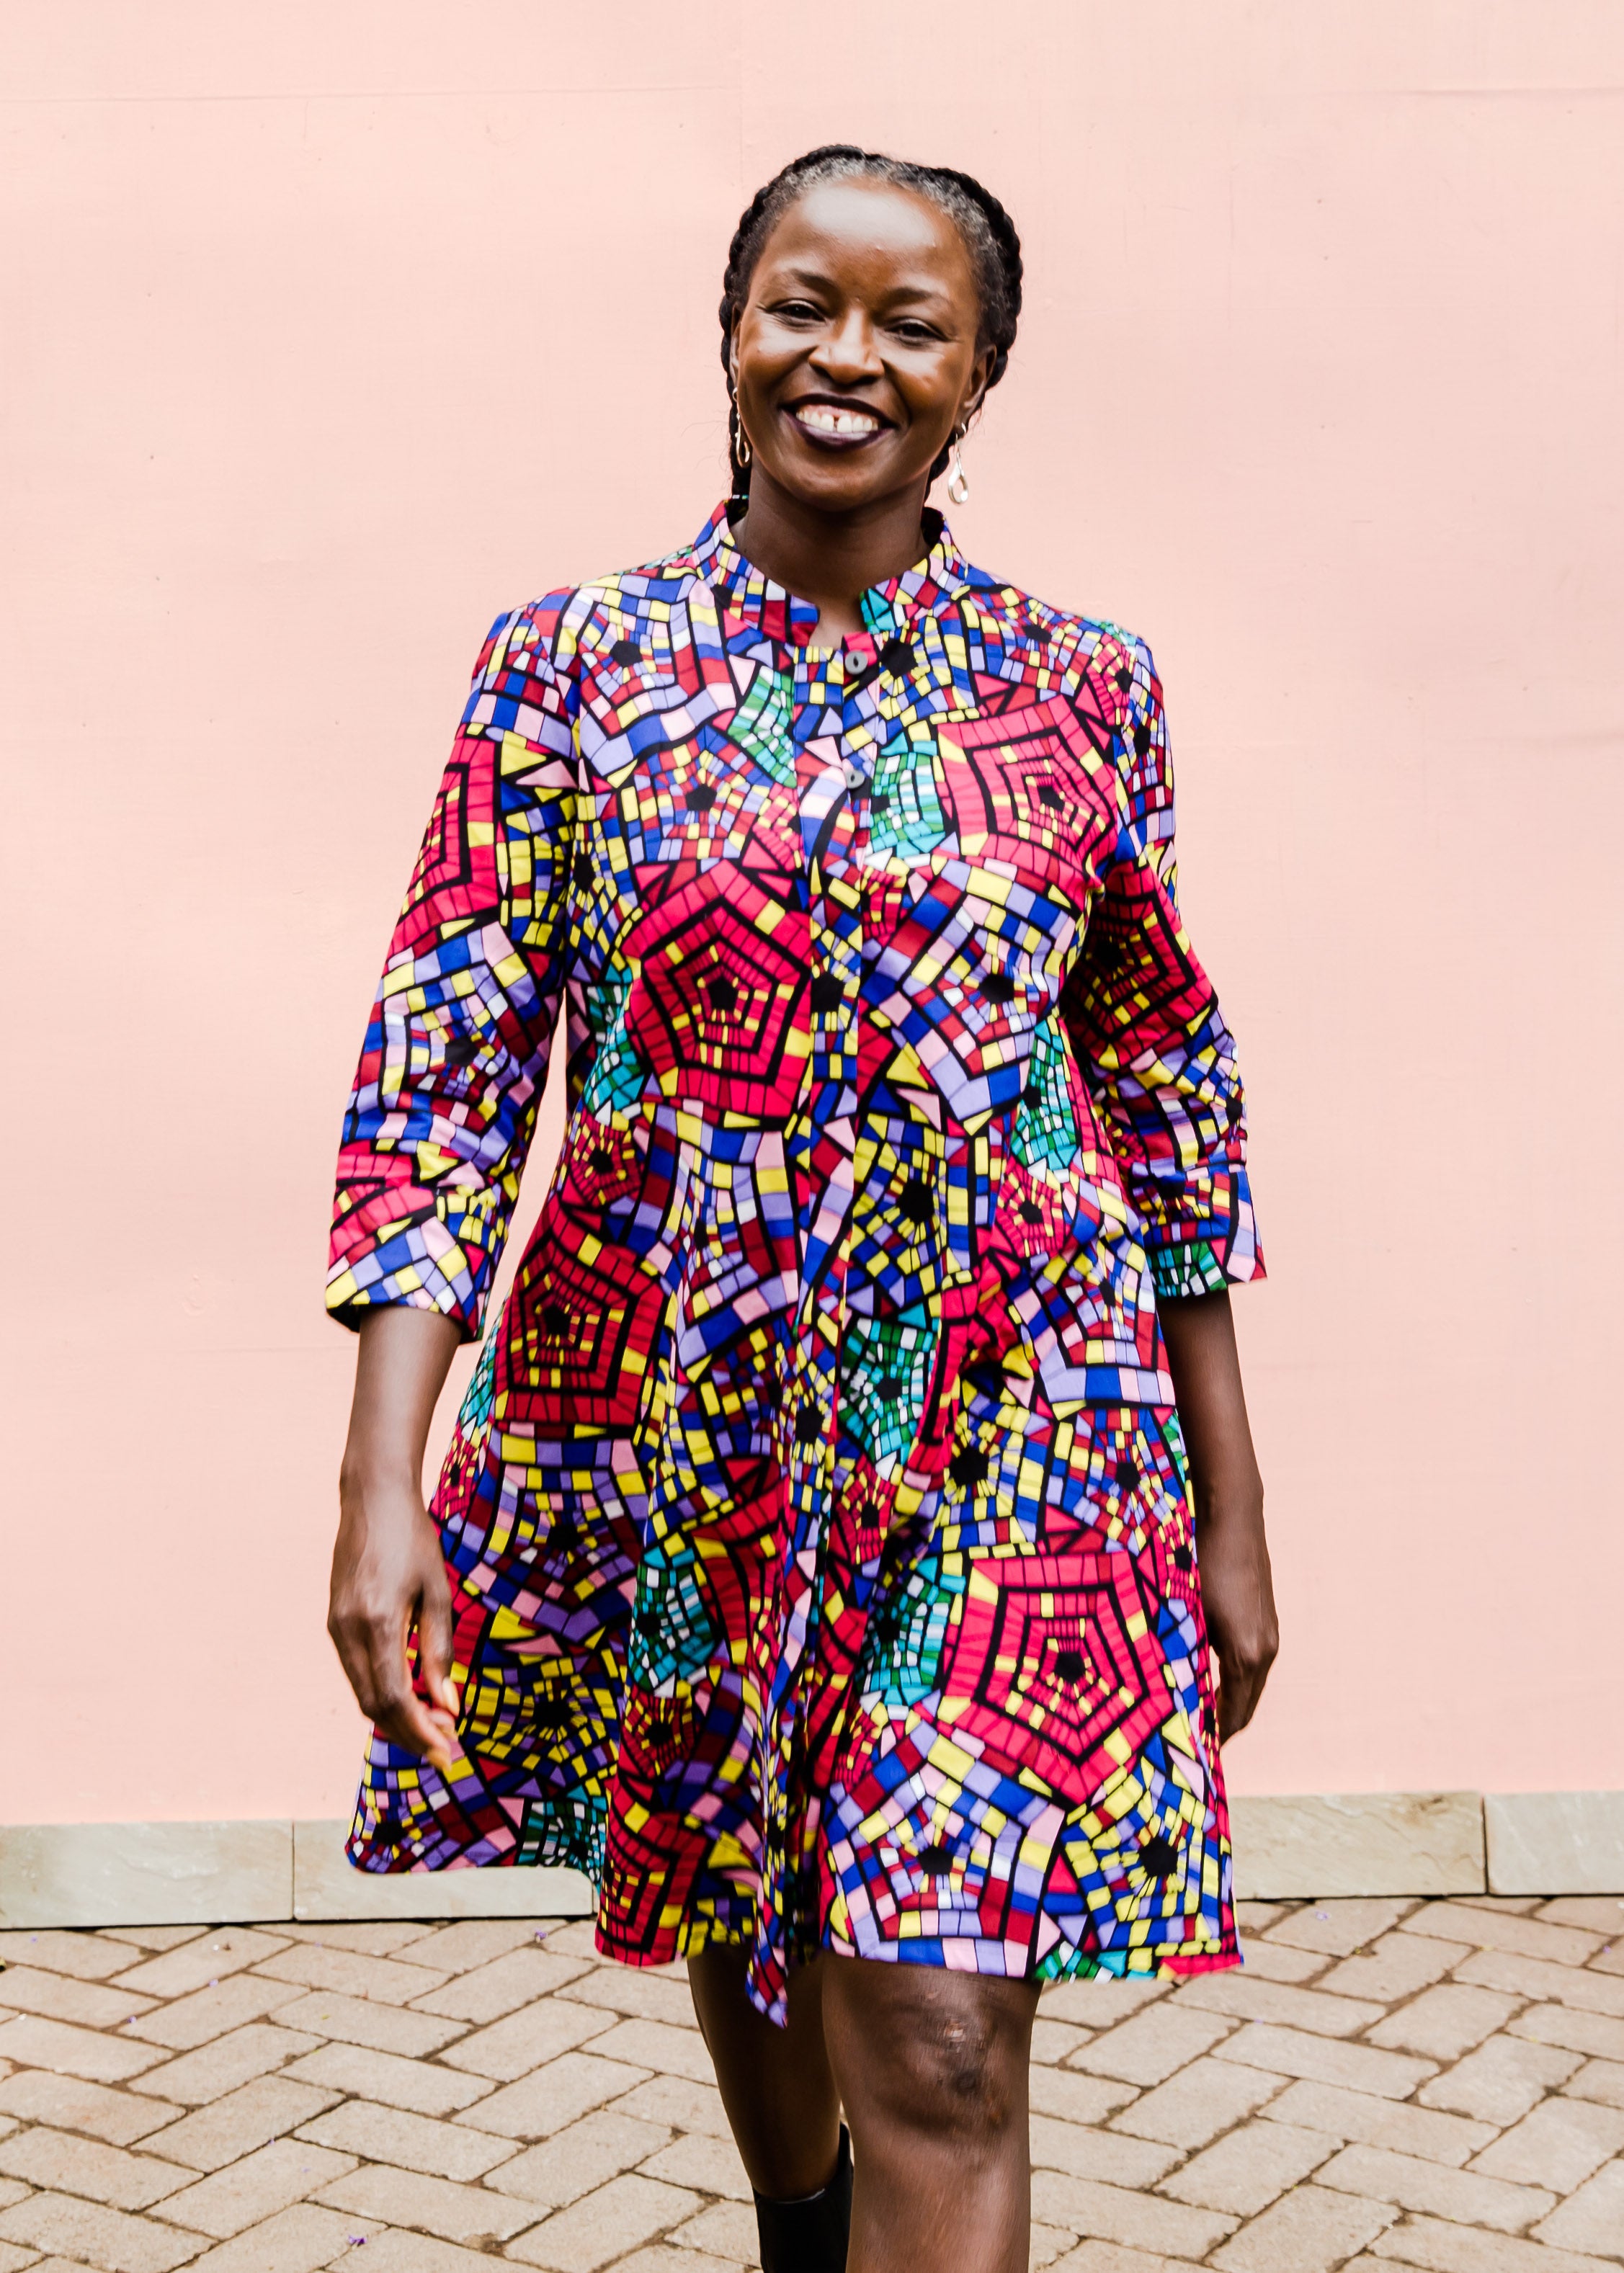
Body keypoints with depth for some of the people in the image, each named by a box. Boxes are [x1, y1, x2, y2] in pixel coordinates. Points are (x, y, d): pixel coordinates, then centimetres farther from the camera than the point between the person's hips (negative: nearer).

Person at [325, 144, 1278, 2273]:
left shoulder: (1082, 685, 1)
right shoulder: (568, 663, -1)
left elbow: (1170, 1094, 5)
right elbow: (440, 1065, -5)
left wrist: (1231, 1509, 6)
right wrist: (383, 1482, -14)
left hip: (999, 1434, -1)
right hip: (659, 1420, 2)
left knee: (942, 2047, -6)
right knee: (732, 1915, 22)